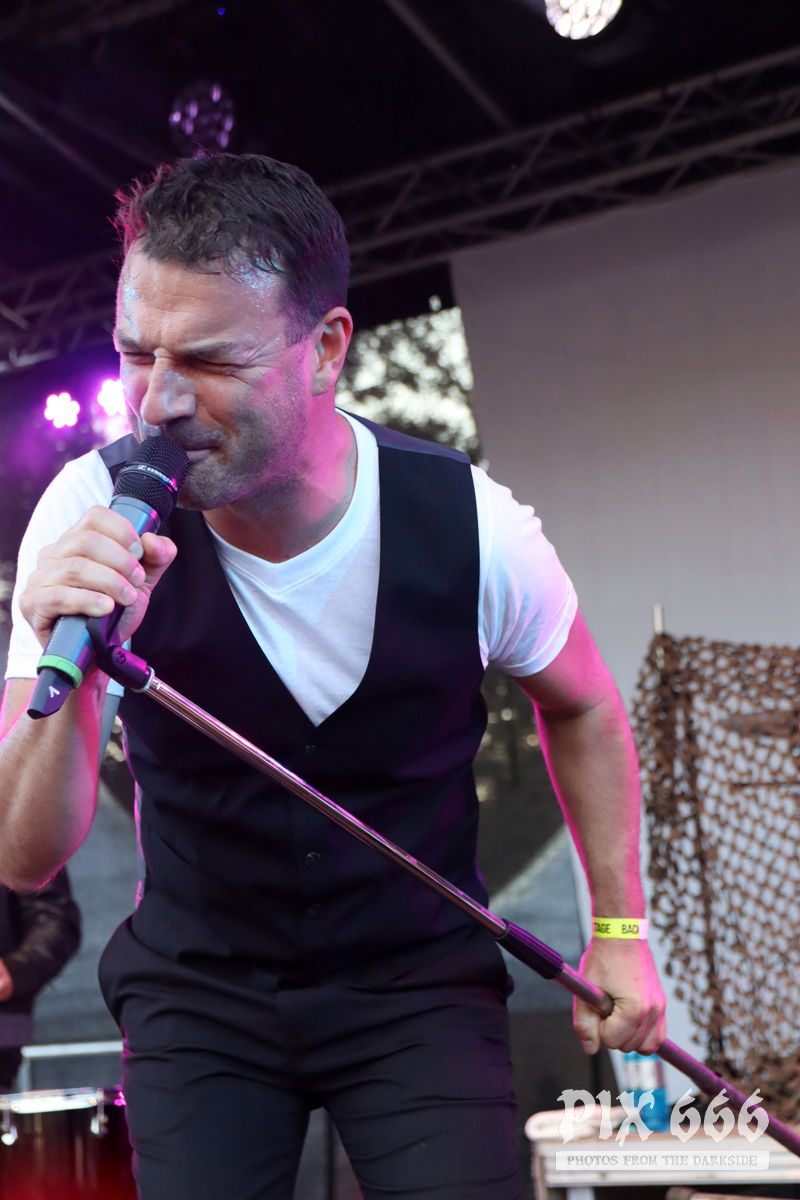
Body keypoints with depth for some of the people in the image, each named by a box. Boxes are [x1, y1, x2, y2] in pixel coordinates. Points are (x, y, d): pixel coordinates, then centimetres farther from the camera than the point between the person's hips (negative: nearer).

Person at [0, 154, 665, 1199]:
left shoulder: (471, 526, -20)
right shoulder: (93, 516, -21)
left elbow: (581, 708, 3)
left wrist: (620, 929, 3)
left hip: (419, 983, 0)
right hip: (198, 987, 1)